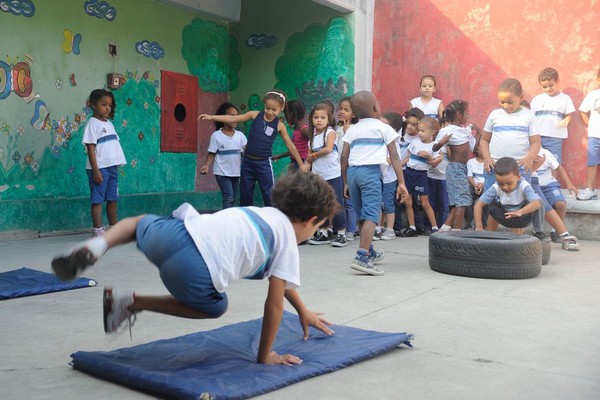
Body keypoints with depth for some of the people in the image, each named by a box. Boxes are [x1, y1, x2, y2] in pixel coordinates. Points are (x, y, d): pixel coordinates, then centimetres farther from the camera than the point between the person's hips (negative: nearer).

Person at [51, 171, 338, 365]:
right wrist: (265, 356, 24)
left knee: (140, 222, 40)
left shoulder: (261, 212, 35)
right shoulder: (288, 242, 12)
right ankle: (133, 302, 13)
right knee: (216, 307, 28)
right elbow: (274, 304, 10)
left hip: (177, 231, 6)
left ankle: (96, 246, 8)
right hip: (195, 271, -6)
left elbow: (279, 277, 48)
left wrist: (303, 311, 57)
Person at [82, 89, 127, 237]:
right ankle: (98, 230, 3)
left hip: (112, 167, 7)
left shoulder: (109, 124, 16)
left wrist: (117, 165, 11)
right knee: (98, 200, -1)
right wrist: (95, 170, -17)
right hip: (100, 168, -7)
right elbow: (91, 148, -11)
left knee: (113, 199, 12)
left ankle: (114, 228, 22)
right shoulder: (93, 123, -6)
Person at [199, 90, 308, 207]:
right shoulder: (255, 115, -2)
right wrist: (211, 117, -7)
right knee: (245, 196, 11)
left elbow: (291, 146, 3)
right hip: (247, 161, 2)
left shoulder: (279, 125, -4)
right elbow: (232, 119, -1)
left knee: (270, 196, -2)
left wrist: (301, 164, 7)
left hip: (264, 163, -2)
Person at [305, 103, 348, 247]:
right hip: (317, 176, 6)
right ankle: (323, 234, 20)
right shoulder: (312, 136, 12)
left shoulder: (330, 132, -6)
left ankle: (341, 234, 5)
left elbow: (328, 149, -22)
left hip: (332, 175, -6)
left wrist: (314, 154, -9)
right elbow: (309, 157, 16)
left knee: (336, 205, -2)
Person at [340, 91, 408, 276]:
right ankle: (361, 257, -26)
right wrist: (401, 182, 1)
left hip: (352, 171, 6)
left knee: (362, 216, 18)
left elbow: (344, 158, 12)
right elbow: (394, 157, 2)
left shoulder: (351, 131, 17)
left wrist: (346, 183, 20)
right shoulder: (384, 128, 6)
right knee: (371, 215, -11)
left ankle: (370, 252, 34)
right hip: (370, 172, -5)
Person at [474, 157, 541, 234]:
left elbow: (537, 203, -48)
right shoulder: (495, 188, -28)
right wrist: (479, 227, -38)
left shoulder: (524, 186, -33)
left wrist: (520, 212, -66)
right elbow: (479, 204, -29)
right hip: (505, 216, 3)